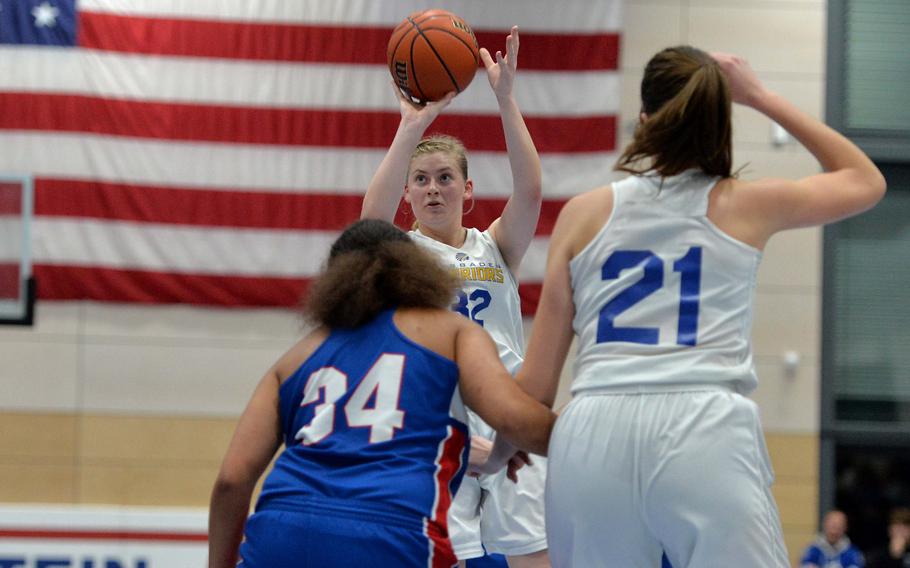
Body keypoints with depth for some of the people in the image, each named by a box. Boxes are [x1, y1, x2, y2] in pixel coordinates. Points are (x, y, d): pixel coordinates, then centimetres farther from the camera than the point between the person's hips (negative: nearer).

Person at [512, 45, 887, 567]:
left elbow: (535, 382, 14)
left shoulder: (584, 213, 15)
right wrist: (762, 97, 31)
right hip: (707, 432, -2)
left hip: (593, 433, 2)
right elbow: (868, 181, 32)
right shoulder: (746, 205, 12)